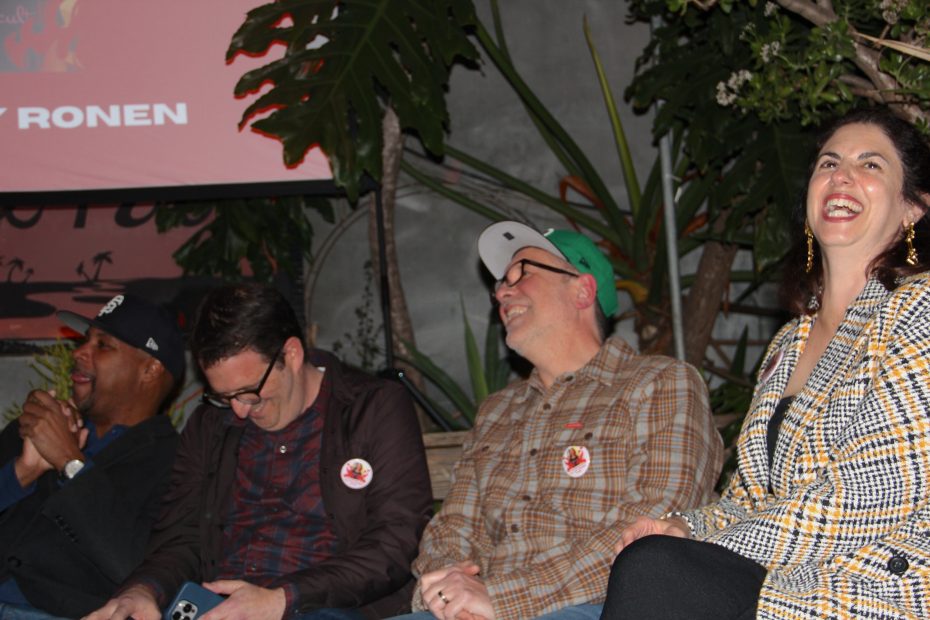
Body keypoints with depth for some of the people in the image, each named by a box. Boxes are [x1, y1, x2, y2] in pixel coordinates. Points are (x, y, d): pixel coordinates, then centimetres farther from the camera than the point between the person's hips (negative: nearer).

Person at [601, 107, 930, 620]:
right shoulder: (789, 344, 20)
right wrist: (689, 529, -2)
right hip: (796, 576, 6)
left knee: (652, 568, -26)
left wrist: (709, 554, -13)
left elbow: (871, 497, -14)